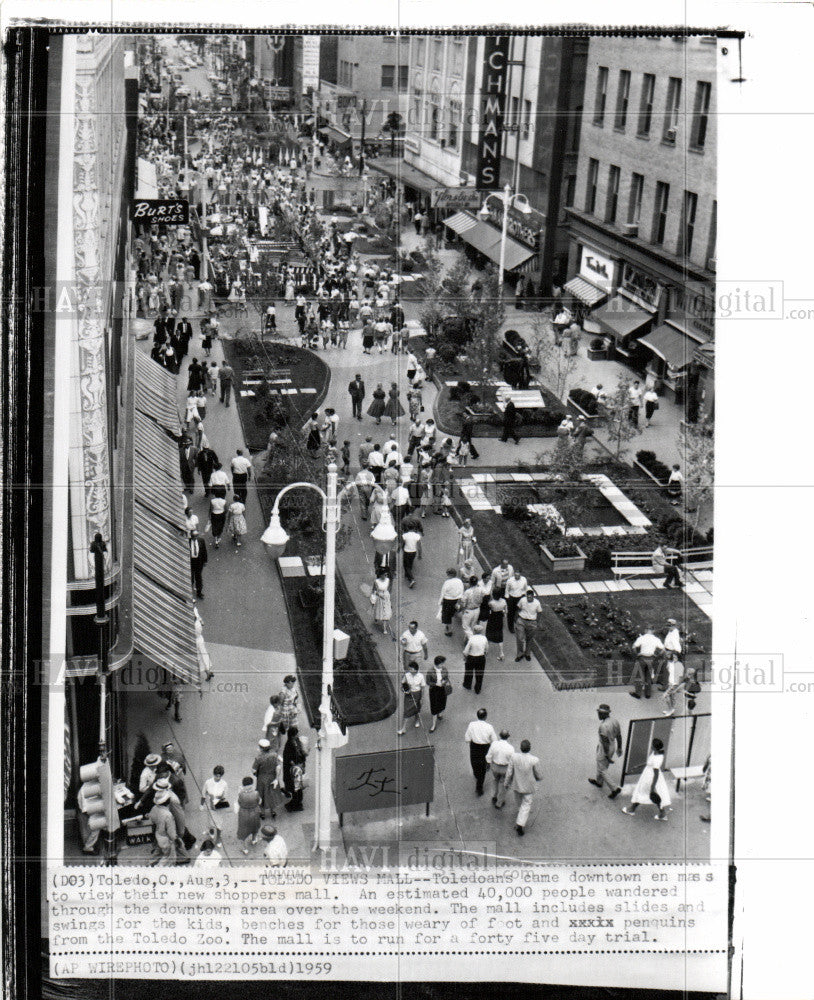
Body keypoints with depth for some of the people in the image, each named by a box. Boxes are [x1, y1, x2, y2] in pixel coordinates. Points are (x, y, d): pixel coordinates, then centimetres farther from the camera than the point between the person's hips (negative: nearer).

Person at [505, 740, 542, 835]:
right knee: (526, 805, 14)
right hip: (528, 787, -3)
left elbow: (509, 773, -14)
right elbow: (538, 775, -14)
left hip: (516, 784, 3)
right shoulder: (534, 760, -30)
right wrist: (540, 778, 10)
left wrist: (507, 783, 5)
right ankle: (520, 824, 2)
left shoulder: (514, 757, -25)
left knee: (519, 799, 31)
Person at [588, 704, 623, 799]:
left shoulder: (603, 726, -31)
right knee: (604, 766, 29)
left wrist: (607, 756, -20)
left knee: (602, 770, 8)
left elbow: (605, 742, -27)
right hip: (613, 746, 8)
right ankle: (599, 782, 49)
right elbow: (619, 736, 4)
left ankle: (614, 788, 5)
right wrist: (619, 748, 17)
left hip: (604, 749, -8)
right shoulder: (615, 721, -7)